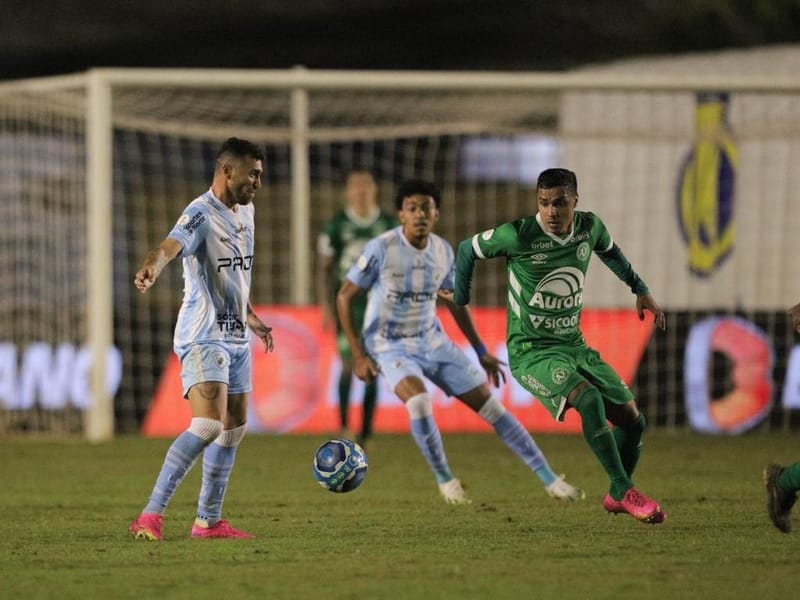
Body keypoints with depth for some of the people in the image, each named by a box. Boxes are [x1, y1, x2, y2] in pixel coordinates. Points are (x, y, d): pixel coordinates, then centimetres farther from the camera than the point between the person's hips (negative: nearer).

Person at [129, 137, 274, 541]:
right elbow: (170, 246, -35)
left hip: (236, 337, 9)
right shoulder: (202, 214, -15)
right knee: (208, 426, -22)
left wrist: (251, 318, 36)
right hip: (203, 337, -9)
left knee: (234, 429, 13)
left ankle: (208, 521, 23)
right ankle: (151, 516, -21)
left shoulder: (245, 212, 13)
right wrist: (151, 268, -57)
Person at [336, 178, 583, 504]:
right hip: (390, 346, -5)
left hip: (433, 341, 5)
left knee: (490, 404, -1)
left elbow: (456, 302, 14)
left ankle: (549, 479, 7)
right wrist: (359, 356, -14)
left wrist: (481, 352, 15)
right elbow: (344, 297, -10)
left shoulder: (443, 251, -2)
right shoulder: (381, 249, -17)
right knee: (419, 402, -32)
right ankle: (445, 480, -9)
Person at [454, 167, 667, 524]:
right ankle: (626, 493, -22)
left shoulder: (590, 227, -2)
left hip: (574, 346, 6)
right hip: (531, 351, -6)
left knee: (633, 419, 3)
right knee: (589, 399, -32)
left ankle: (616, 497, 29)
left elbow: (609, 250, 24)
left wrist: (640, 290, 24)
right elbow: (467, 250, 0)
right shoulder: (518, 235, -17)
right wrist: (461, 307, 5)